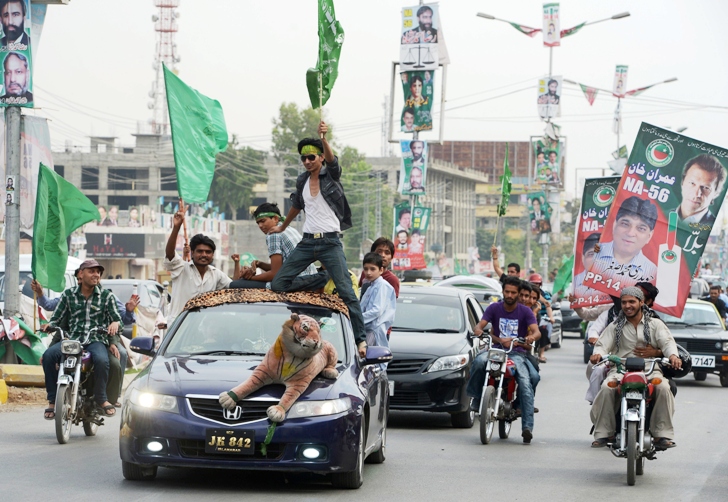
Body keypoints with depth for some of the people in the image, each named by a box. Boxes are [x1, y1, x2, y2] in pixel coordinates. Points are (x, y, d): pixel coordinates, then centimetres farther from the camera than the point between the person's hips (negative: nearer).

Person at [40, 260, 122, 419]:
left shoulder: (106, 296, 12)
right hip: (71, 339, 1)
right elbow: (57, 318, 15)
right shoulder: (68, 295, 14)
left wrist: (115, 324, -12)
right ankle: (53, 399, -17)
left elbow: (117, 319, 12)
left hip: (96, 340, -1)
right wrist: (49, 325, -8)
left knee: (101, 360, -37)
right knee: (48, 355, -28)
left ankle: (100, 397, -14)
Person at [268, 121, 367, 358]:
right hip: (307, 241, 6)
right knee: (278, 283, -1)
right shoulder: (302, 180, 10)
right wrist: (283, 227, 41)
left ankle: (361, 338, -9)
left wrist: (323, 138, -46)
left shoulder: (331, 176, -5)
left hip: (330, 242, -6)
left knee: (346, 291, -11)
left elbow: (331, 160, -28)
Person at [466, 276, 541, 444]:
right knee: (479, 361, -35)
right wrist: (479, 330, -28)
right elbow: (480, 325, -2)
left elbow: (536, 331, -9)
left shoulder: (525, 311, 5)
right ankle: (476, 397, -18)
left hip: (517, 352, -1)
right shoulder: (494, 308, 9)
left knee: (525, 384, -25)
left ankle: (527, 427, -32)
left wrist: (531, 337, -35)